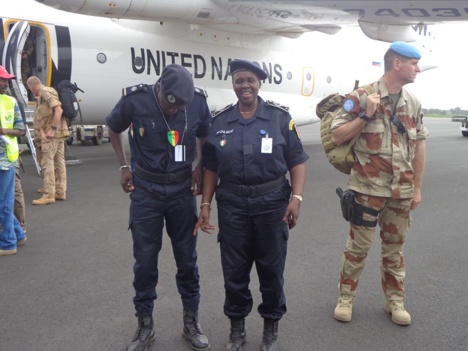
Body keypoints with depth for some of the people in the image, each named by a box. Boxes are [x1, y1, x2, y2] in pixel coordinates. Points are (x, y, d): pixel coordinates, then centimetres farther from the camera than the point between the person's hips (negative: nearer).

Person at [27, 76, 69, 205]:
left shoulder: (46, 93, -10)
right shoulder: (39, 97, 19)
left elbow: (58, 110, -22)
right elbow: (39, 117, 9)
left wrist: (53, 129, -22)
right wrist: (42, 132, -8)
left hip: (53, 134, -10)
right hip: (55, 134, 10)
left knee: (47, 163, -8)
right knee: (59, 162, 11)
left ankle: (49, 195, -7)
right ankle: (60, 192, 17)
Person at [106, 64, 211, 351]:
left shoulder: (198, 101, -12)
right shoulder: (135, 99, -15)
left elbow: (204, 136, 9)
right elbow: (114, 129, 6)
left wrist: (200, 168, -2)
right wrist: (124, 166, 1)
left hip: (182, 188, 1)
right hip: (146, 189, -1)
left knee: (187, 258, 9)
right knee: (145, 260, 6)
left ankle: (191, 323, 27)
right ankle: (145, 326, 24)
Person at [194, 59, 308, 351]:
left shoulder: (280, 117, -3)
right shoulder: (220, 121, 4)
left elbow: (297, 162, -3)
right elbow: (211, 168, 8)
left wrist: (297, 198, -14)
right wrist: (205, 204, 4)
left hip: (272, 203, -2)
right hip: (232, 204, 2)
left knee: (271, 268, 11)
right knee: (234, 270, 11)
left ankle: (271, 327, 32)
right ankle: (237, 327, 32)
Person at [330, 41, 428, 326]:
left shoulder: (413, 103, 7)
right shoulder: (361, 96, -8)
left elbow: (419, 145, 10)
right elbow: (337, 137, -9)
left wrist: (417, 188, 8)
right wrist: (365, 115, -20)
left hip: (401, 190, 5)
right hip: (368, 188, -4)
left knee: (395, 247, 15)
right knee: (358, 244, 6)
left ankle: (395, 301, 30)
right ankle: (346, 298, 23)